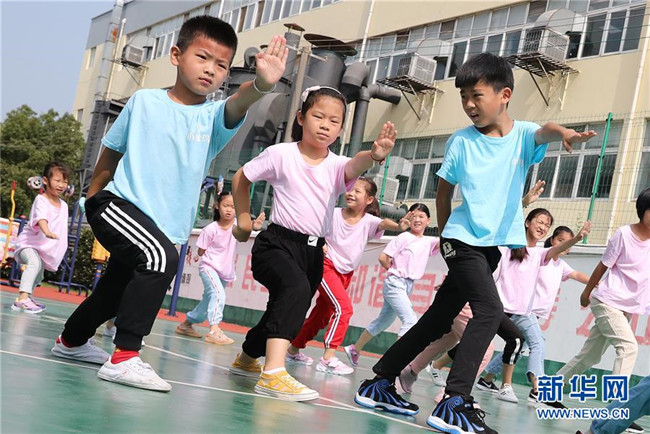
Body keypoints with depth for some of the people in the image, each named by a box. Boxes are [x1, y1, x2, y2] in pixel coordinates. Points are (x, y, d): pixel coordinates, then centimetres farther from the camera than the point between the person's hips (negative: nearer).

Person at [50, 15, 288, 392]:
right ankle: (124, 357, -28)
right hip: (118, 204, -4)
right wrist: (94, 192, 18)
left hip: (166, 229, 4)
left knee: (116, 293, 22)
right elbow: (111, 151, 11)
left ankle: (72, 341, 49)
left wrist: (262, 84, -51)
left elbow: (236, 106, -30)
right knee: (162, 257, -32)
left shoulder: (212, 117, -4)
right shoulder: (144, 101, -5)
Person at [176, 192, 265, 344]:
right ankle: (214, 330, -35)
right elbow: (201, 252, -4)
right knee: (218, 293, -29)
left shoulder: (237, 224, -10)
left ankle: (186, 323, 37)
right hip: (209, 267, -5)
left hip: (225, 272, 5)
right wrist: (217, 255, -12)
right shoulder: (210, 229, -14)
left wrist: (255, 226, -55)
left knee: (209, 302, 17)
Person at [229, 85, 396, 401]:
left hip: (313, 251, 5)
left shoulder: (336, 166, 1)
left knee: (286, 312, 17)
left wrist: (374, 155, -47)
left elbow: (354, 166, -24)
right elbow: (241, 178, 12)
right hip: (278, 242, -5)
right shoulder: (281, 154, -3)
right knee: (297, 288, -34)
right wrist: (244, 219, 13)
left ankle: (246, 359, 46)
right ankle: (273, 373, -42)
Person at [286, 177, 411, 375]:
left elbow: (383, 223, -34)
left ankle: (294, 349, 32)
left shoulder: (368, 221, -13)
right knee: (343, 307, -22)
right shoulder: (333, 214, -13)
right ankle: (328, 358, -21)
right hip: (326, 265, -4)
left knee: (322, 314, 14)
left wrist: (398, 226, -56)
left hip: (346, 273, 4)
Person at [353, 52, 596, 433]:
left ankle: (380, 381, 21)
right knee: (490, 310, -22)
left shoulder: (522, 135, -3)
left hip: (492, 245, 4)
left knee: (439, 319, 10)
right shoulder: (461, 141, -4)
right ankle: (455, 403, -24)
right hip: (462, 239, -4)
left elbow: (544, 132, -27)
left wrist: (565, 133, -49)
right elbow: (444, 191, 7)